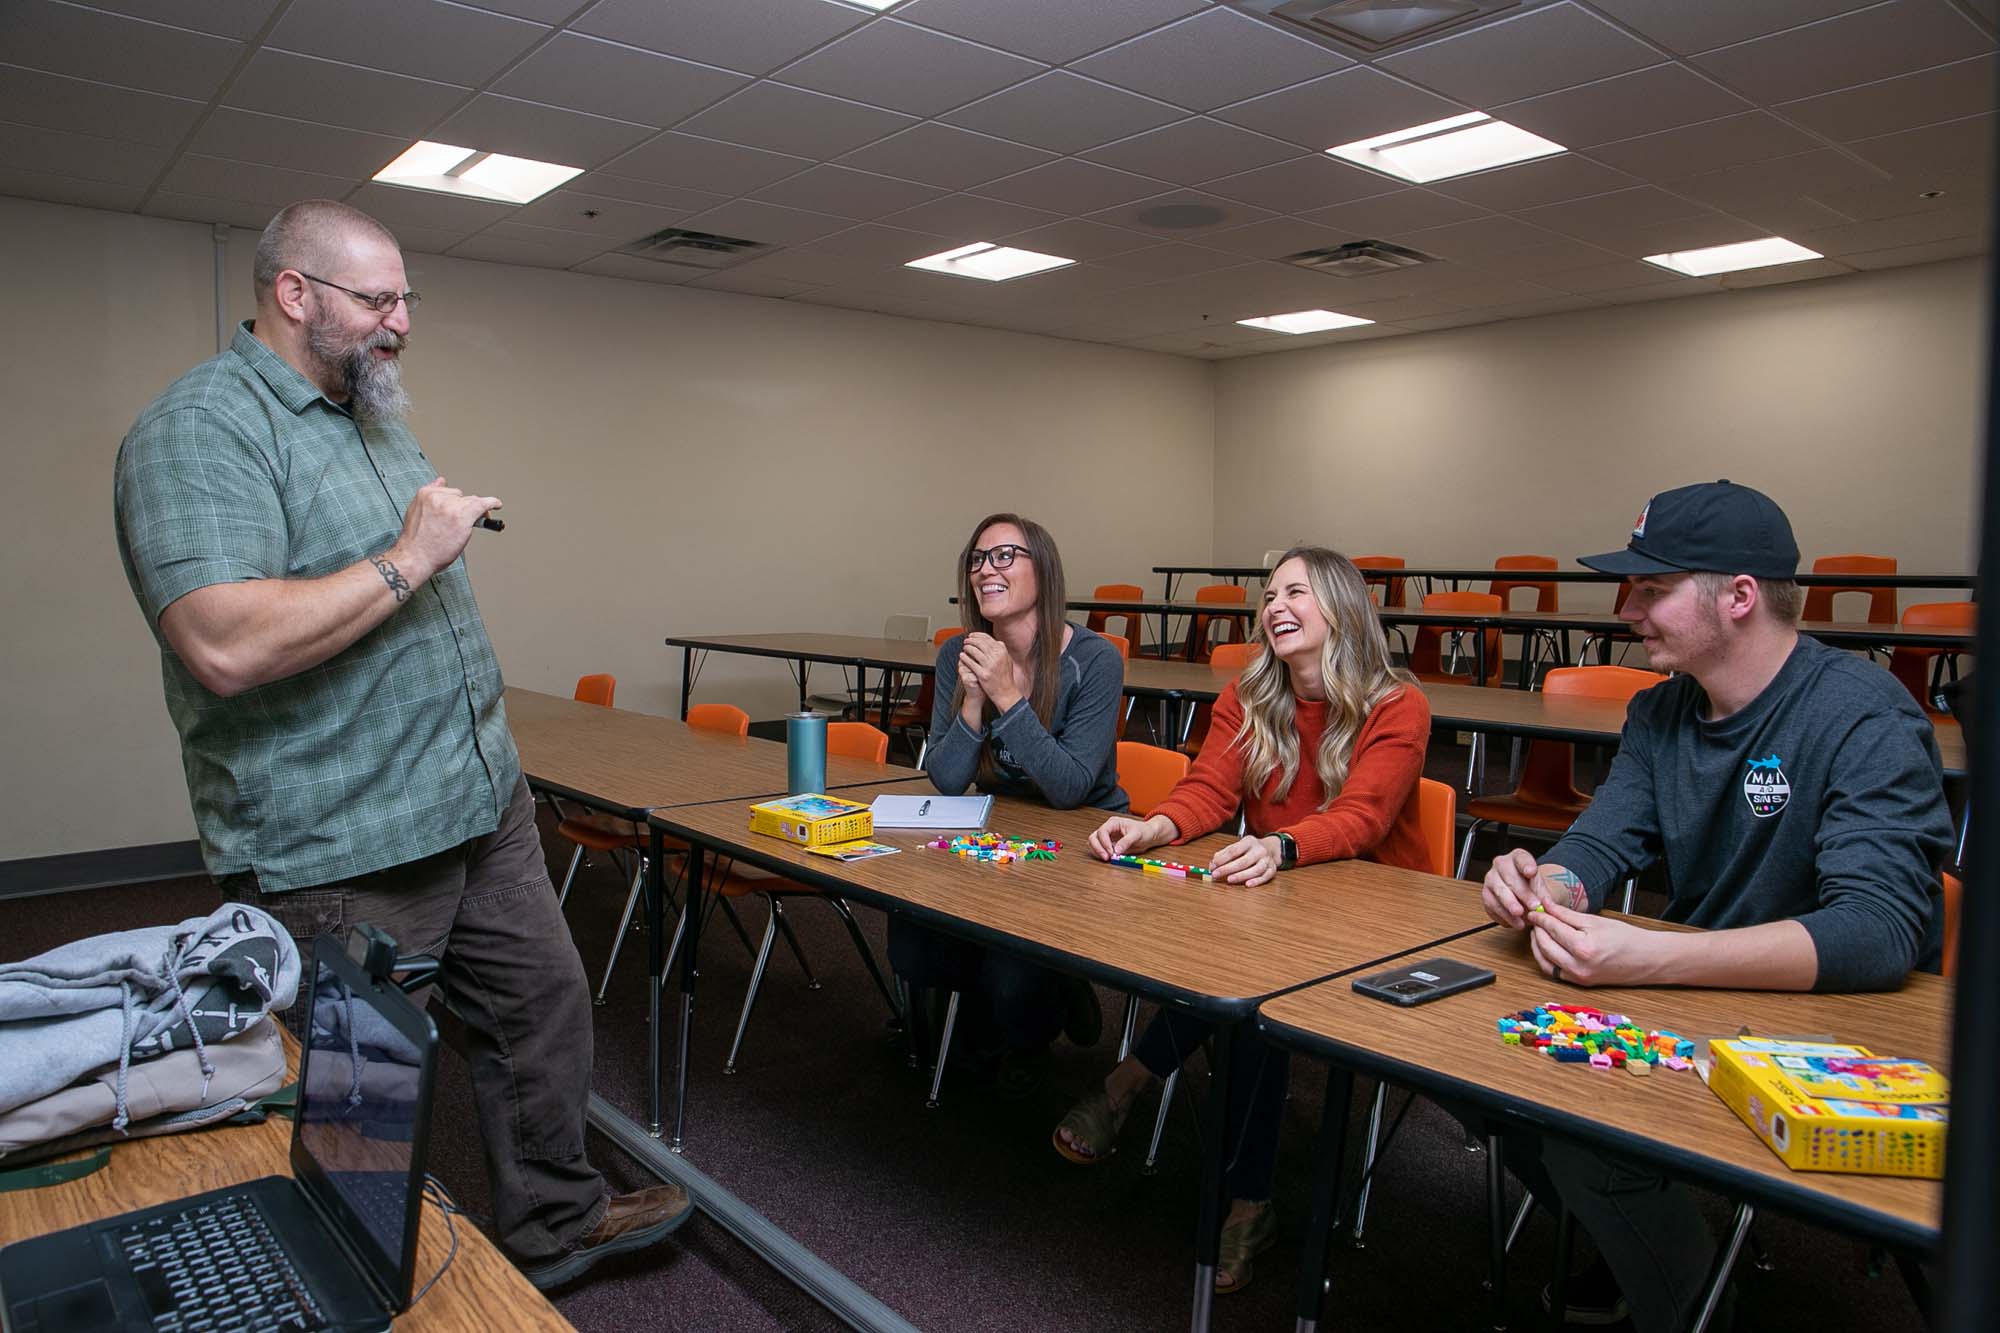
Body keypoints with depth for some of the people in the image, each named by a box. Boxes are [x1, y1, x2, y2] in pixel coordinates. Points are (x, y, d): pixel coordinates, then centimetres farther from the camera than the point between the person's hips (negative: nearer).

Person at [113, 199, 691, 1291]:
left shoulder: (375, 414, 14)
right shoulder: (201, 429, -16)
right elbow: (225, 646, -30)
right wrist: (408, 558, -24)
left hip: (480, 804, 9)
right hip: (341, 852, -9)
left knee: (542, 1003, 17)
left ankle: (554, 1223, 35)